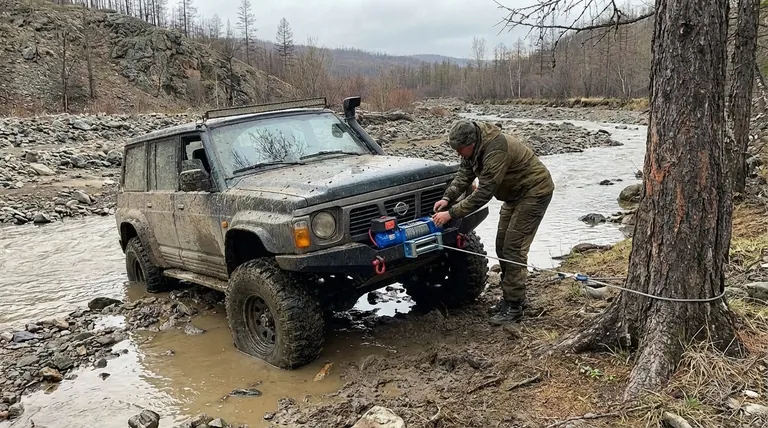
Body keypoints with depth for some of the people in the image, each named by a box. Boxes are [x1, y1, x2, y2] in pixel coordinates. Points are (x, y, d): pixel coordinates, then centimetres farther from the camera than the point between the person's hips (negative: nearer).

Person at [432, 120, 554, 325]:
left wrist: (452, 213, -32)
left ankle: (514, 306, -4)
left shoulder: (496, 149, -34)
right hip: (515, 194, 10)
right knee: (502, 246, 10)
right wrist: (447, 198, -17)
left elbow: (484, 192, -34)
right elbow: (463, 175, 0)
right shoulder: (475, 147, -5)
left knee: (513, 248, -12)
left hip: (535, 192, -10)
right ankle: (511, 296, 23)